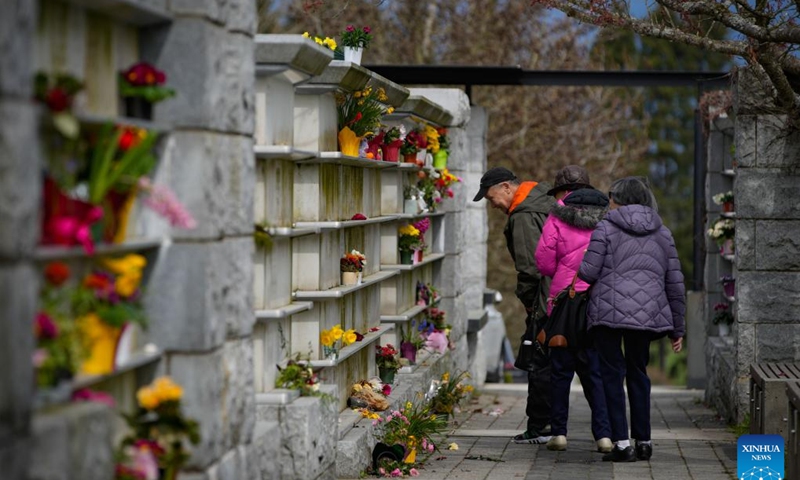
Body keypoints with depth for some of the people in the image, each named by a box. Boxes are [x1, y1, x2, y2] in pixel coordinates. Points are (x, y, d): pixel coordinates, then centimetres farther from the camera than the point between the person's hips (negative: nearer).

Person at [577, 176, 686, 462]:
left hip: (608, 311, -4)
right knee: (637, 373, 17)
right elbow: (675, 283, 15)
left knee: (612, 374, 2)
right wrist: (677, 328, 19)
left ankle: (621, 443, -4)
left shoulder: (606, 228, 3)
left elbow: (588, 273, -5)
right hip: (646, 314, 4)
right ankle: (643, 441, 17)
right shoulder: (662, 234, 16)